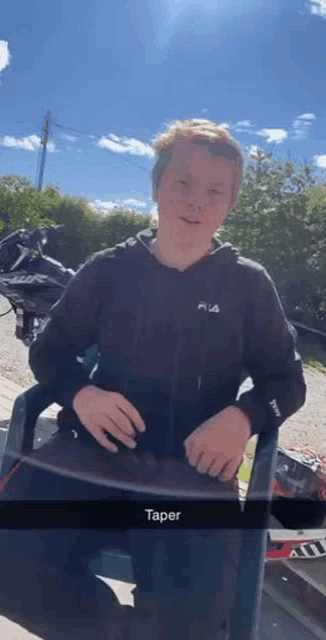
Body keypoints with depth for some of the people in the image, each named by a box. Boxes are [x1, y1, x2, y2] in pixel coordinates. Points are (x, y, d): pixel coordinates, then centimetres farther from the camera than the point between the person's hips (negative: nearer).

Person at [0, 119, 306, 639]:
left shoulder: (248, 284, 2)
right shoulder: (109, 269, 4)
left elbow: (287, 380, 8)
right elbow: (49, 350, 11)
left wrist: (242, 417, -16)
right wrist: (81, 393, -12)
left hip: (194, 473, -1)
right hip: (95, 452, 2)